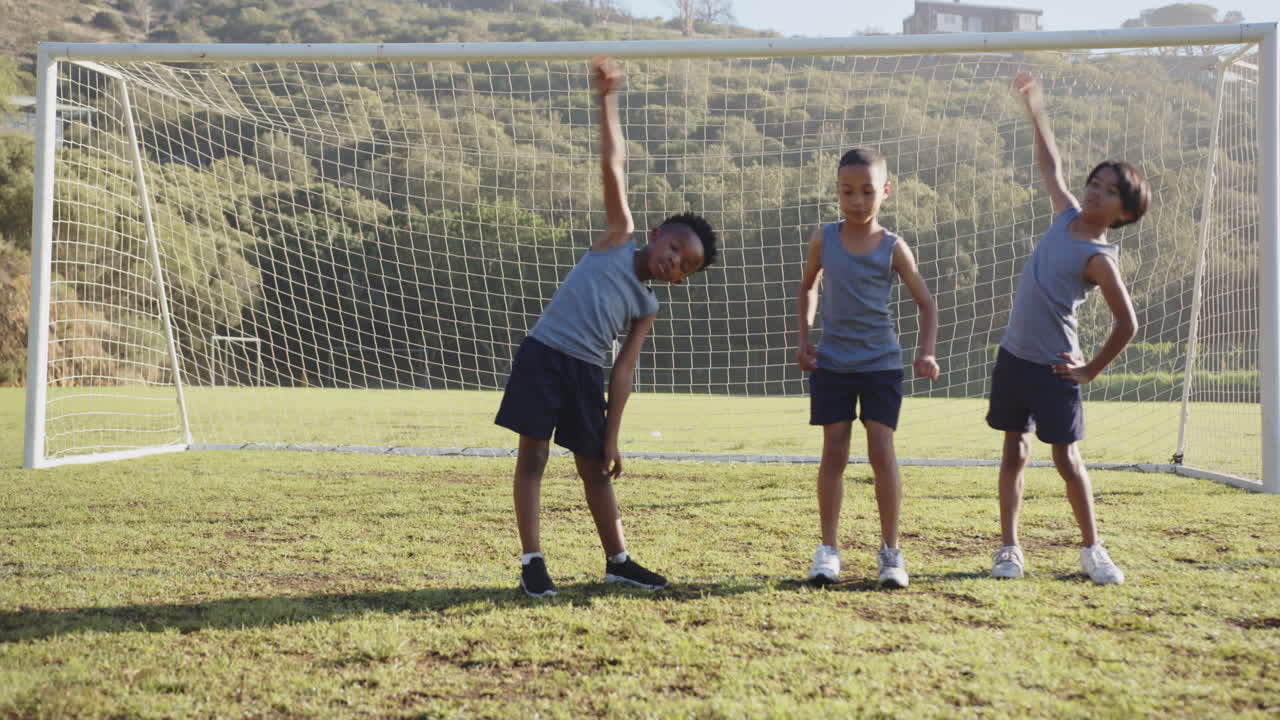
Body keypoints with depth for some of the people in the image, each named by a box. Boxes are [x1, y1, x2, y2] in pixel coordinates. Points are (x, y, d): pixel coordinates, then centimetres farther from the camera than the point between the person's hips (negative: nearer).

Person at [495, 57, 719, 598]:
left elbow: (623, 371, 6)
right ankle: (532, 562, 2)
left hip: (587, 373, 4)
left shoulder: (647, 309, 11)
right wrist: (608, 100, -7)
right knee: (533, 457, -3)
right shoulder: (619, 238, 3)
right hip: (543, 355, -4)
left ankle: (618, 561, 24)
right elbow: (613, 166, -3)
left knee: (595, 470, 12)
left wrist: (611, 437, 0)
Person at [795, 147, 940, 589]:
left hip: (881, 363, -1)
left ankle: (890, 550, 4)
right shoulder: (823, 239, 0)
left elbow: (926, 303, 3)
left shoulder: (893, 248, -5)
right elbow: (808, 286, 17)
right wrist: (804, 339, 7)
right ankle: (828, 549, 9)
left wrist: (926, 352, -11)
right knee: (834, 452, 1)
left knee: (882, 450, -7)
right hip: (832, 362, 2)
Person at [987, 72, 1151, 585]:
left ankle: (1092, 550, 15)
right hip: (1013, 356, 7)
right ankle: (1009, 548, 13)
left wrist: (1091, 371, -6)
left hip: (1052, 369, -7)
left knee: (1067, 460, 0)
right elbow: (1051, 165, 20)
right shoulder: (1066, 216, 5)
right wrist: (1034, 109, 21)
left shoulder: (1098, 258, -14)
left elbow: (1127, 324, -13)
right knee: (1014, 453, 8)